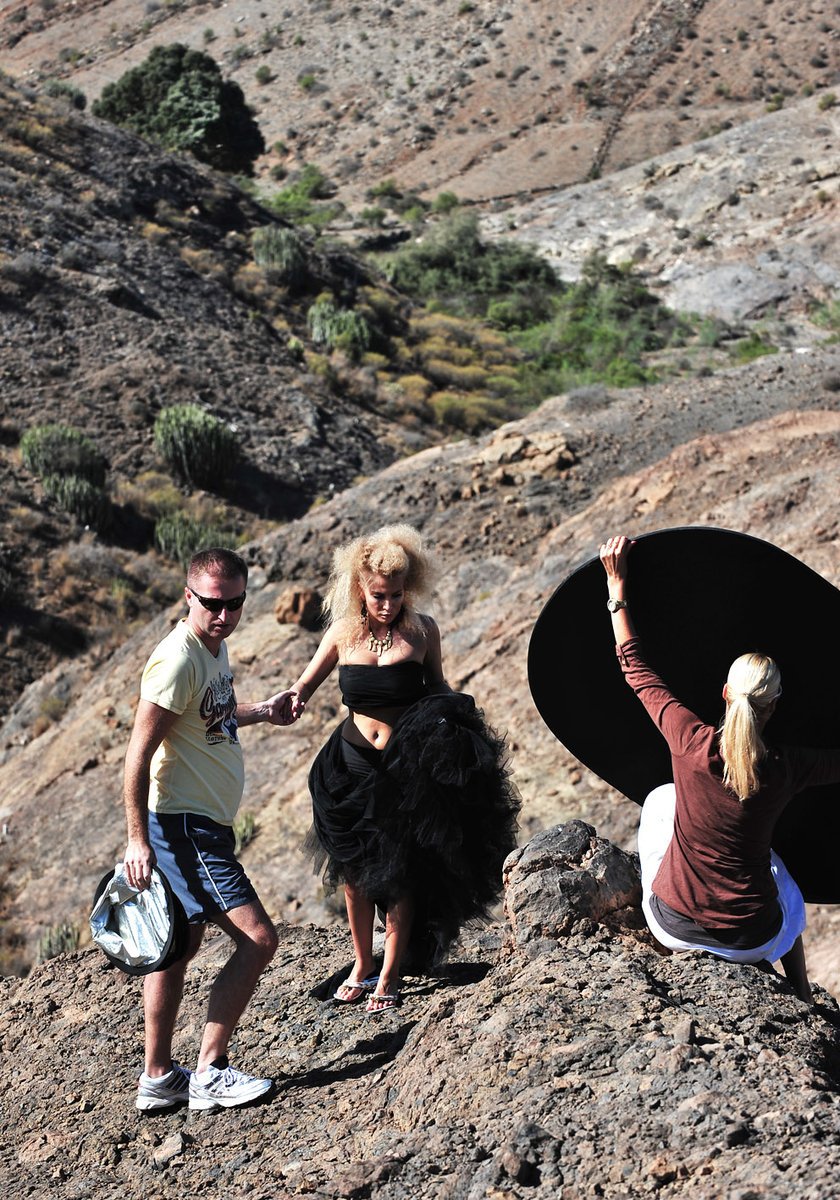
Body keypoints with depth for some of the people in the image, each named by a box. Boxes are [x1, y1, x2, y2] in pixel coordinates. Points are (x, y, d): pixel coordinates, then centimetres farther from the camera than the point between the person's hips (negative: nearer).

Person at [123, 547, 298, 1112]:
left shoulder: (215, 646, 9)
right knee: (258, 938, -11)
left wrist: (261, 712, 19)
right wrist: (137, 839, -23)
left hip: (202, 825, 10)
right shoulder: (177, 661, -21)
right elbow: (139, 753, -22)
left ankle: (159, 1079, 26)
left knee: (181, 946, 16)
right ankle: (210, 1074, -2)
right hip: (185, 826, -10)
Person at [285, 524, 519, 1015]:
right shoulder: (343, 633, -3)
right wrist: (293, 699, -16)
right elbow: (306, 684, 6)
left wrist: (459, 714, -12)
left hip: (408, 767, -2)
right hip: (353, 765, 2)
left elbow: (438, 687, 8)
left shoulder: (422, 631, -6)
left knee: (400, 873, 3)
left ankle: (390, 975, 20)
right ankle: (362, 966, 28)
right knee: (354, 871, 9)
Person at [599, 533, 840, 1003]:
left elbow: (636, 668, -5)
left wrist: (618, 586, 1)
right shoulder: (785, 769, -16)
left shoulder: (691, 742, -17)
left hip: (672, 925, 0)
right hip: (750, 942, 0)